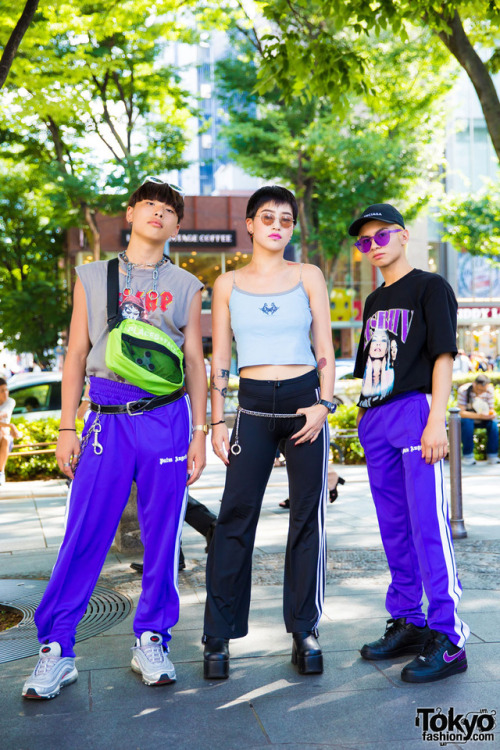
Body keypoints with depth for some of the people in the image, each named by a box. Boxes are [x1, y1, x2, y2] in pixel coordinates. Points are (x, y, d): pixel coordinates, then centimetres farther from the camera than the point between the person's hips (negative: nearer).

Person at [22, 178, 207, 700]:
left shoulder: (185, 286, 12)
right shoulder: (92, 277, 11)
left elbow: (195, 362, 11)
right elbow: (76, 354, 10)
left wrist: (199, 432, 4)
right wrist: (67, 428, 4)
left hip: (166, 416, 1)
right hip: (108, 417, 0)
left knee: (162, 536, 3)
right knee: (84, 535, -3)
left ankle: (151, 642, 18)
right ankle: (55, 652, 7)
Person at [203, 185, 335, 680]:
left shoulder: (308, 277, 9)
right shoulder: (228, 285, 9)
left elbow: (324, 348, 7)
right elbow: (219, 359, 9)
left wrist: (324, 404, -6)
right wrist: (217, 421, 2)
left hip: (305, 399, 1)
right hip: (254, 405, 0)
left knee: (307, 518, 3)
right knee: (235, 518, -5)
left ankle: (304, 630, 14)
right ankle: (218, 637, 4)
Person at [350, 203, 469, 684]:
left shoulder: (430, 287, 0)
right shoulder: (373, 301, 22)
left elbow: (443, 355, -8)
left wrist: (436, 419, -17)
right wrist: (363, 419, 17)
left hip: (414, 410, -8)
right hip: (375, 419, 8)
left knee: (428, 526, -11)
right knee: (394, 527, 11)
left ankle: (447, 637, -8)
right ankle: (407, 622, 21)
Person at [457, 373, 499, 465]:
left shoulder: (489, 390, -12)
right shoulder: (463, 390, -24)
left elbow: (491, 409, -6)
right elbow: (461, 413, -29)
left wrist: (492, 414, -32)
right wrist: (479, 416, -41)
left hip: (481, 420, 3)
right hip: (467, 417, -3)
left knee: (493, 422, -27)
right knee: (467, 422, -37)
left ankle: (492, 455, -17)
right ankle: (467, 456, -26)